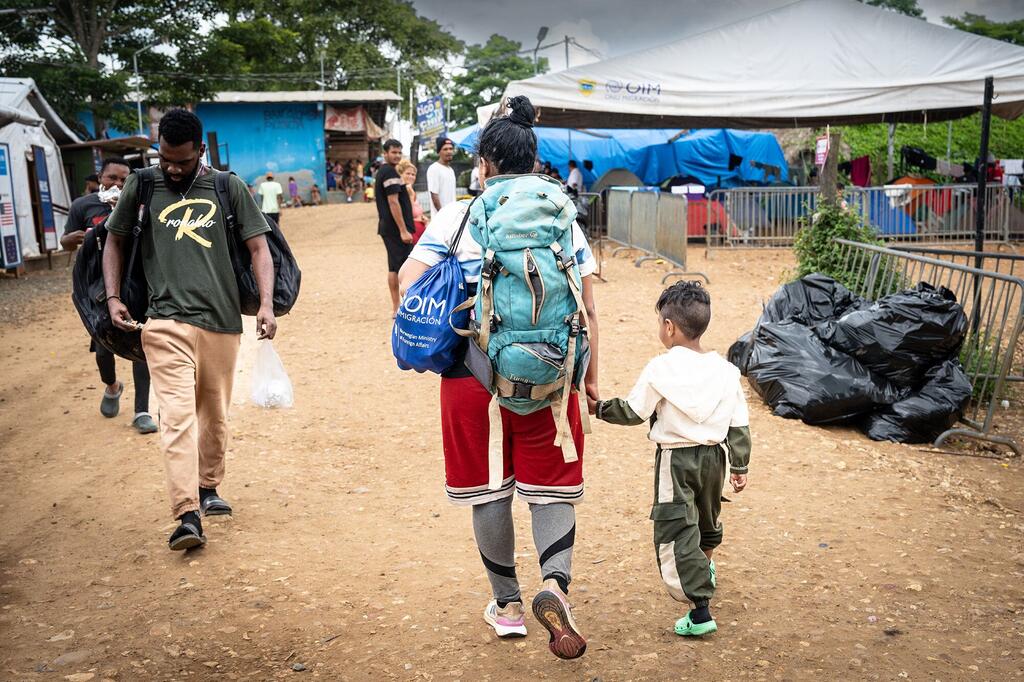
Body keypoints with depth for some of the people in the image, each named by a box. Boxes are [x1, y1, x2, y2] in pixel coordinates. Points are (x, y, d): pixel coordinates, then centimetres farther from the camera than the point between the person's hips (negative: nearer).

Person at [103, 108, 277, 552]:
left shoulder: (227, 187, 5)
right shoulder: (142, 187, 6)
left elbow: (258, 247, 3)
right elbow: (114, 240, 18)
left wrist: (266, 304, -9)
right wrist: (113, 297, 5)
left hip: (222, 322, 2)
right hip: (166, 322, -1)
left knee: (215, 415, 13)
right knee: (178, 415, -13)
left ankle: (208, 488, 33)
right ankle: (187, 515, -16)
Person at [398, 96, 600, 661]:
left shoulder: (456, 216, -1)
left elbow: (410, 283, -8)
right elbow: (588, 308, 2)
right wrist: (590, 375, 11)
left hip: (474, 372, -1)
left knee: (488, 489, 13)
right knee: (551, 486, 11)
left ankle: (507, 605, 25)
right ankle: (555, 584, -13)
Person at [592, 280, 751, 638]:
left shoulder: (660, 369, -16)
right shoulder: (725, 370, -2)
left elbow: (633, 412, -8)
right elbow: (739, 424, 2)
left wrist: (599, 408, 8)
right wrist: (739, 465, 12)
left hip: (675, 459, -6)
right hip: (713, 455, 6)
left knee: (675, 531, 0)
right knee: (707, 517, 29)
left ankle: (700, 611, -4)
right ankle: (705, 566, 56)